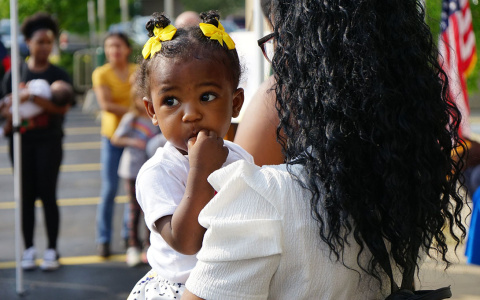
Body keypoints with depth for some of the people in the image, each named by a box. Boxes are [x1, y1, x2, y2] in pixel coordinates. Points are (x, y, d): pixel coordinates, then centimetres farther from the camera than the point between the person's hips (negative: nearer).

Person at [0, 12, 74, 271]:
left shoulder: (59, 75, 0)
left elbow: (63, 107, -13)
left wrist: (31, 98, -23)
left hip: (49, 142, -2)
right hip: (22, 142, 2)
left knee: (47, 194, -1)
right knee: (26, 195, 5)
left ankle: (52, 250, 6)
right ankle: (28, 249, 13)